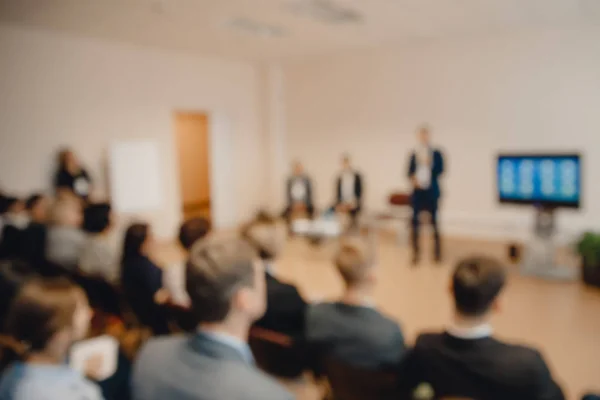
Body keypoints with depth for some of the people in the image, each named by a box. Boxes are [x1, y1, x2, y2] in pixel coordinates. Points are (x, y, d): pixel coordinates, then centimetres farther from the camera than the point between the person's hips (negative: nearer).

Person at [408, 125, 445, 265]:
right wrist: (413, 179, -14)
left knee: (434, 221, 5)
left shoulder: (436, 153, 0)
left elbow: (440, 170, -9)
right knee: (415, 221, 0)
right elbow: (410, 171, 6)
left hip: (432, 191, -2)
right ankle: (416, 252, 11)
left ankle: (437, 252, 18)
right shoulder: (414, 154, 7)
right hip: (418, 191, 2)